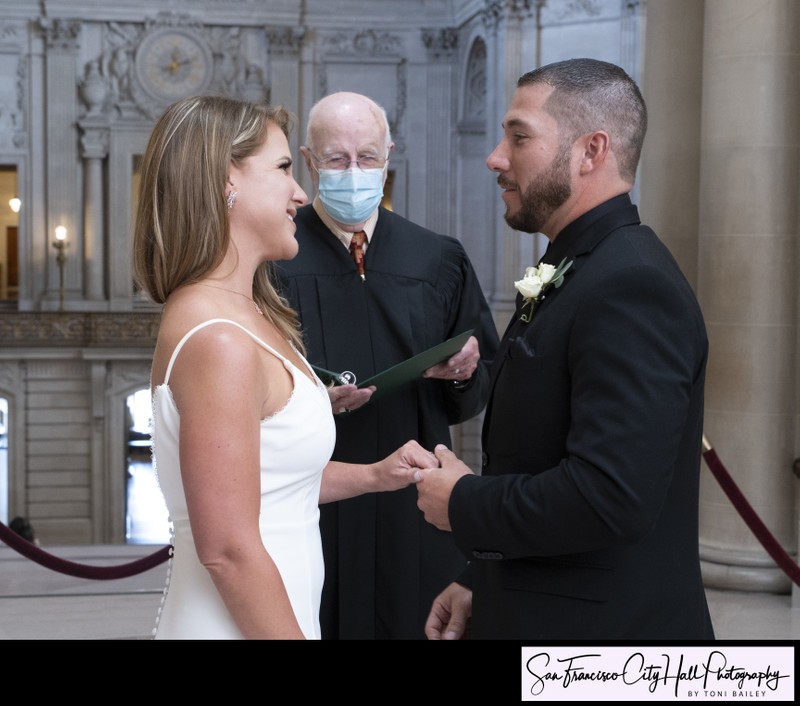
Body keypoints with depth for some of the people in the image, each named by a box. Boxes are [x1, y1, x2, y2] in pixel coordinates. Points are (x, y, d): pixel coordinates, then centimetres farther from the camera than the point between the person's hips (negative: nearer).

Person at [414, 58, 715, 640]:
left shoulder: (632, 286, -22)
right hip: (529, 611, 8)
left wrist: (463, 503, -16)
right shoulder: (568, 276, 10)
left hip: (601, 626, -8)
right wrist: (478, 581, 10)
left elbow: (610, 497, -30)